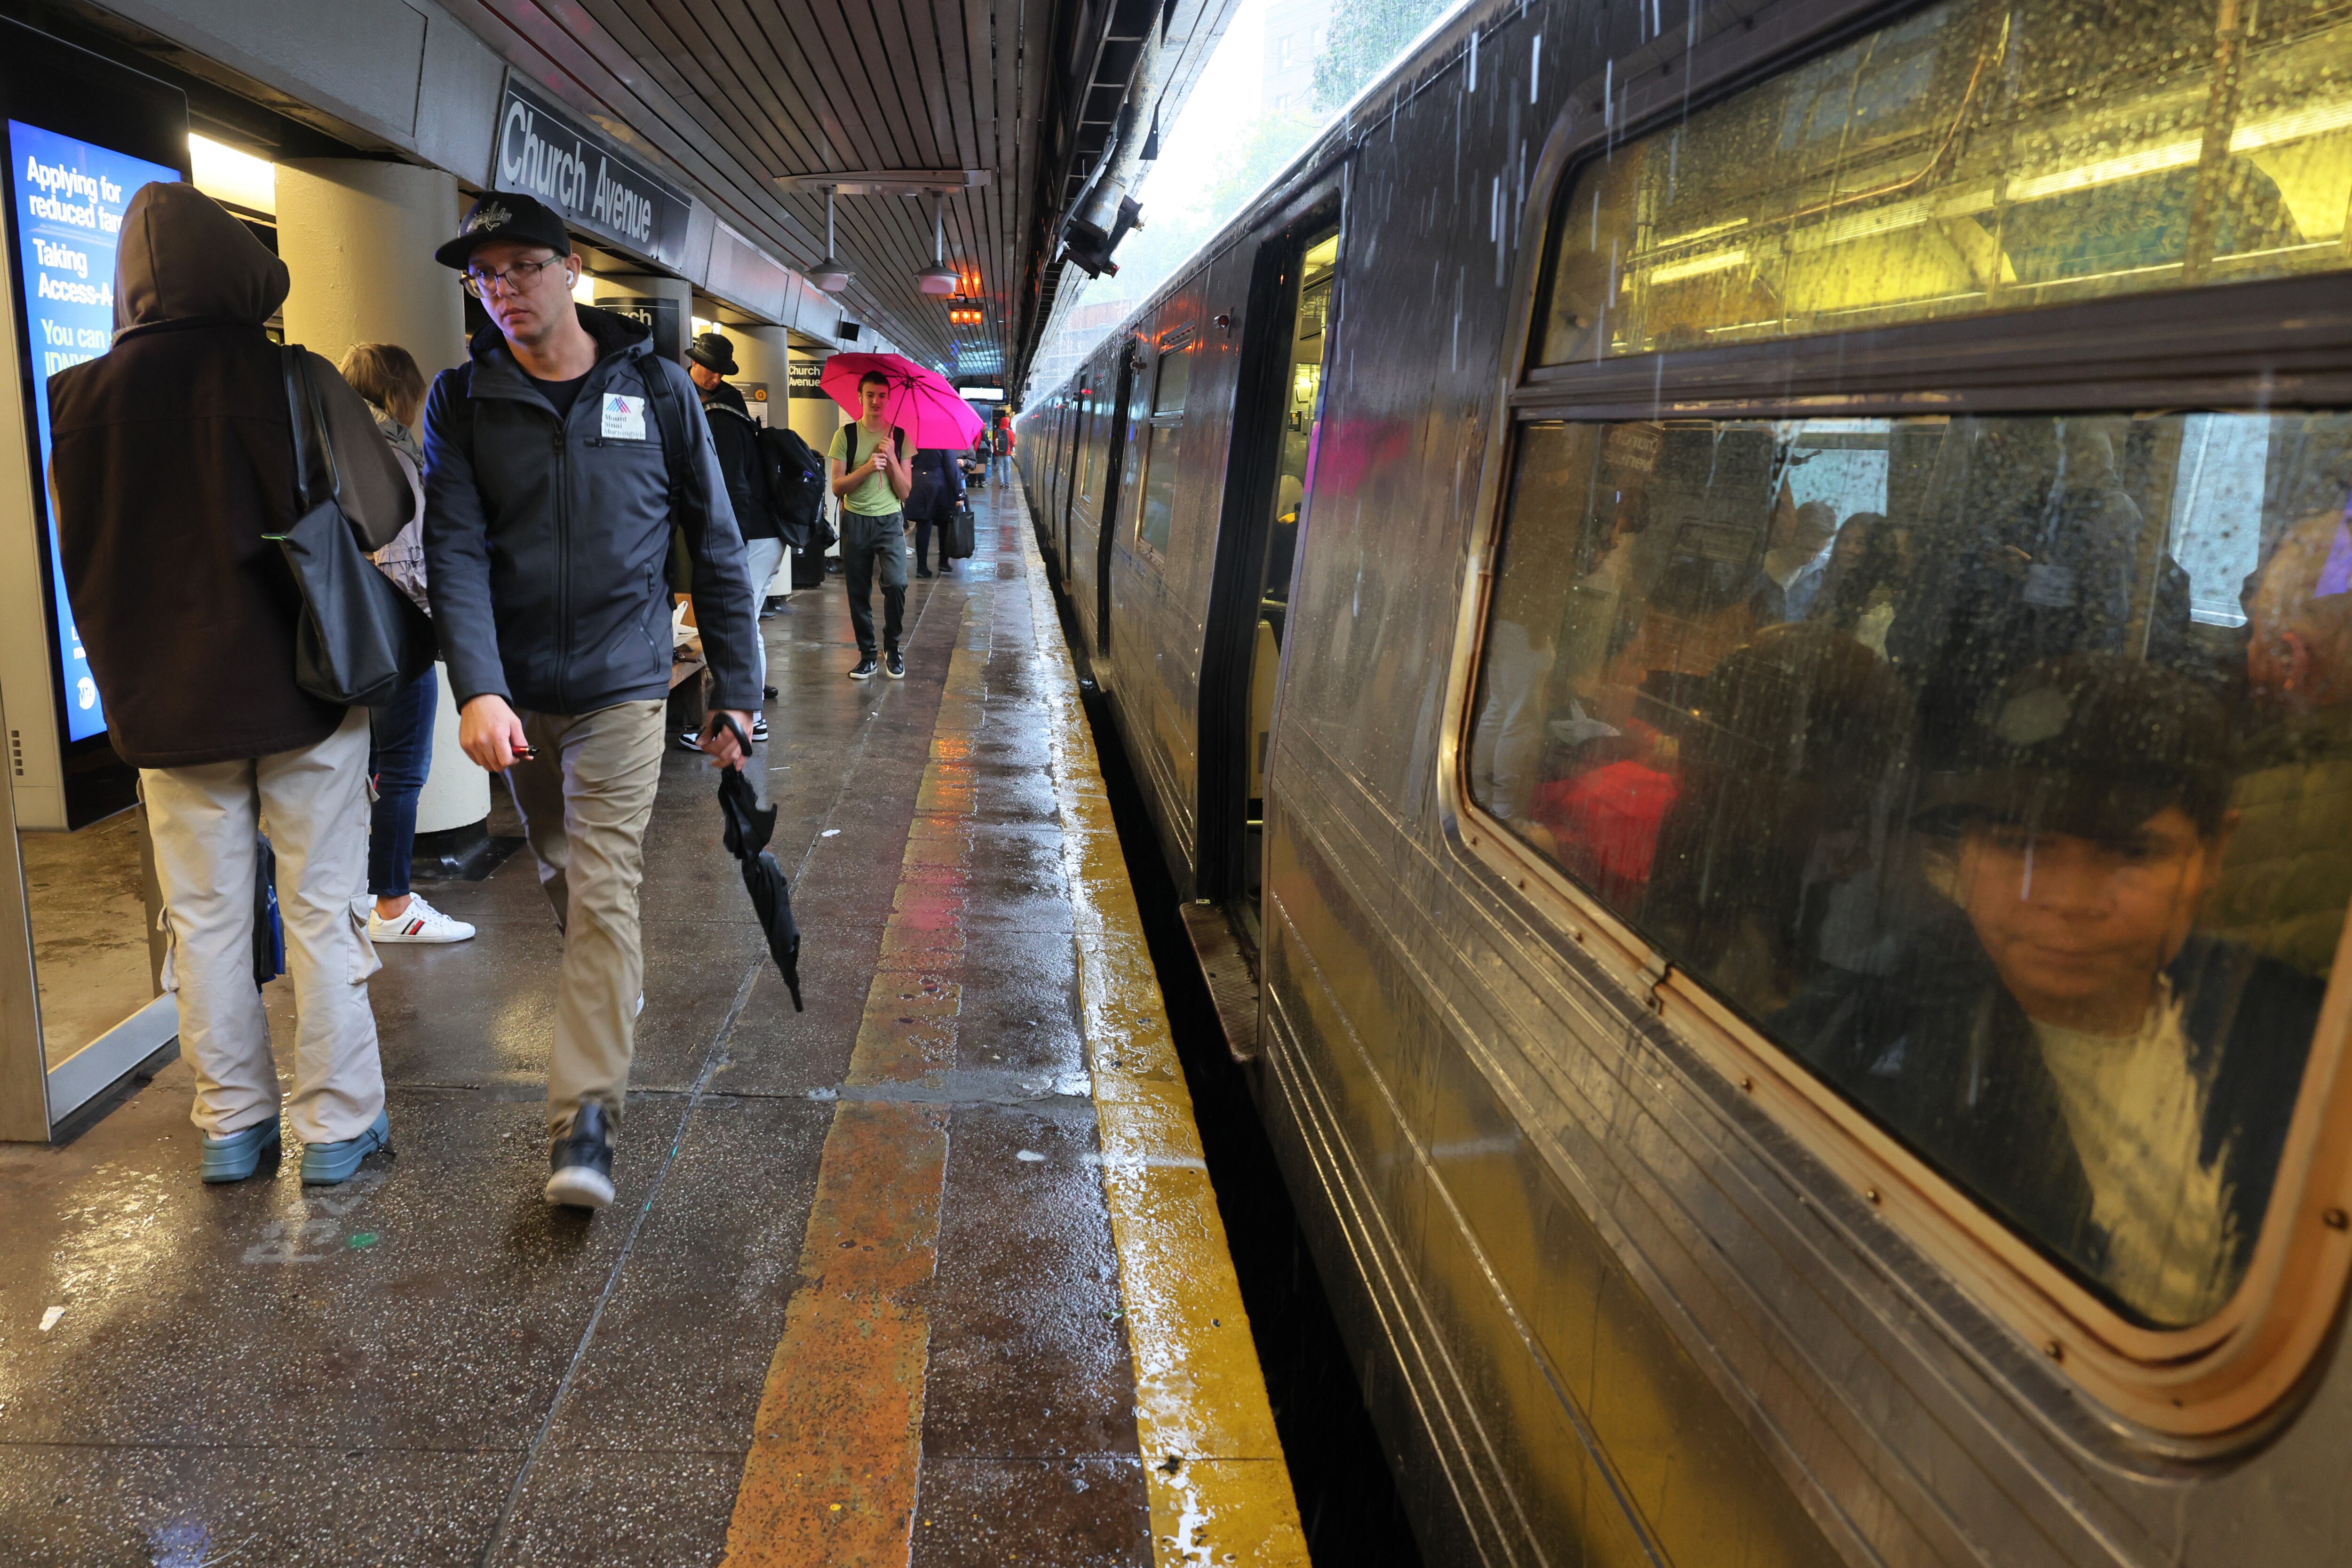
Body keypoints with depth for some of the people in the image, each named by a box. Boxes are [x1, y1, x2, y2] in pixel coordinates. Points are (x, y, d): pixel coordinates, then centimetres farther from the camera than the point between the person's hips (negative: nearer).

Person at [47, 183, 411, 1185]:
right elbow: (383, 513, -7)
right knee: (321, 912, 6)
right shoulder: (297, 382, -12)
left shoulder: (83, 397, -2)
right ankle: (336, 1123, 14)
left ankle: (232, 1123, 23)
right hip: (302, 687, -2)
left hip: (168, 704, 2)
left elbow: (81, 553, 7)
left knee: (204, 918, 12)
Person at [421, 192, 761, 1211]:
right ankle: (616, 993, 45)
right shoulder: (462, 401, 1)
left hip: (623, 682, -3)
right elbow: (455, 552, -9)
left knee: (604, 892, -10)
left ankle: (584, 1119, -10)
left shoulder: (656, 389, -2)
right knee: (559, 876, 18)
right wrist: (478, 689, -24)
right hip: (516, 692, 3)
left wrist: (736, 692, 0)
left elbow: (716, 546, 1)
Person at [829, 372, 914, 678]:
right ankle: (867, 655, 15)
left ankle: (892, 648, 3)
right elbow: (838, 487, -3)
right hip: (856, 522, 1)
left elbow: (905, 492, 1)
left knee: (896, 584, -17)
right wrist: (867, 468, -17)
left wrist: (892, 459, -12)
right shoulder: (846, 435, 2)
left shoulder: (899, 438, 4)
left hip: (890, 521, 0)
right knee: (859, 592, 3)